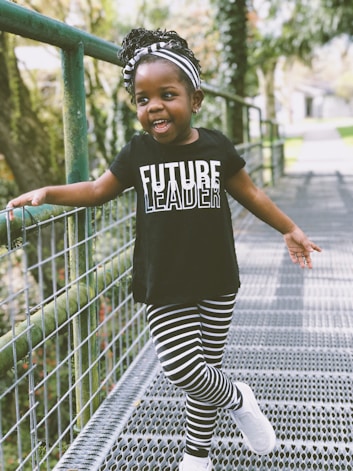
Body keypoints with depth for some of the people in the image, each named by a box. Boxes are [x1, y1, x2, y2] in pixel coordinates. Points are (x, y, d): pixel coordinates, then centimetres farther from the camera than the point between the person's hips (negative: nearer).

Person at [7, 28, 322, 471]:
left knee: (206, 365, 10)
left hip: (216, 284, 1)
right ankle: (238, 399, 24)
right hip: (165, 289, 0)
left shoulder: (215, 147, -3)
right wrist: (47, 192, -5)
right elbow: (97, 190, 8)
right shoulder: (137, 153, -3)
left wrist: (290, 229, 15)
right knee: (181, 369, -9)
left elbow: (249, 193, 10)